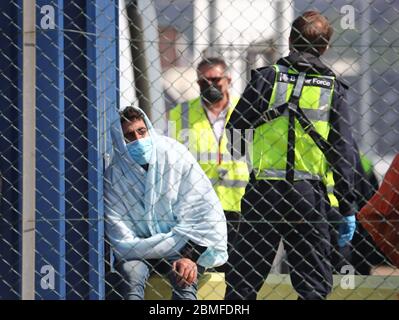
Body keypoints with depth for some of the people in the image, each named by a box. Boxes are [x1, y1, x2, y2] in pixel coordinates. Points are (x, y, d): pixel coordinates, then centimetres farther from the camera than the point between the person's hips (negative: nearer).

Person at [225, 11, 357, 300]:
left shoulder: (269, 76, 0)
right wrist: (347, 209, 4)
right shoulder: (333, 87, 3)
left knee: (244, 280, 8)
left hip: (264, 191, 0)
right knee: (315, 283, 5)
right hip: (308, 193, 0)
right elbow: (344, 151, 1)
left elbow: (237, 122, 0)